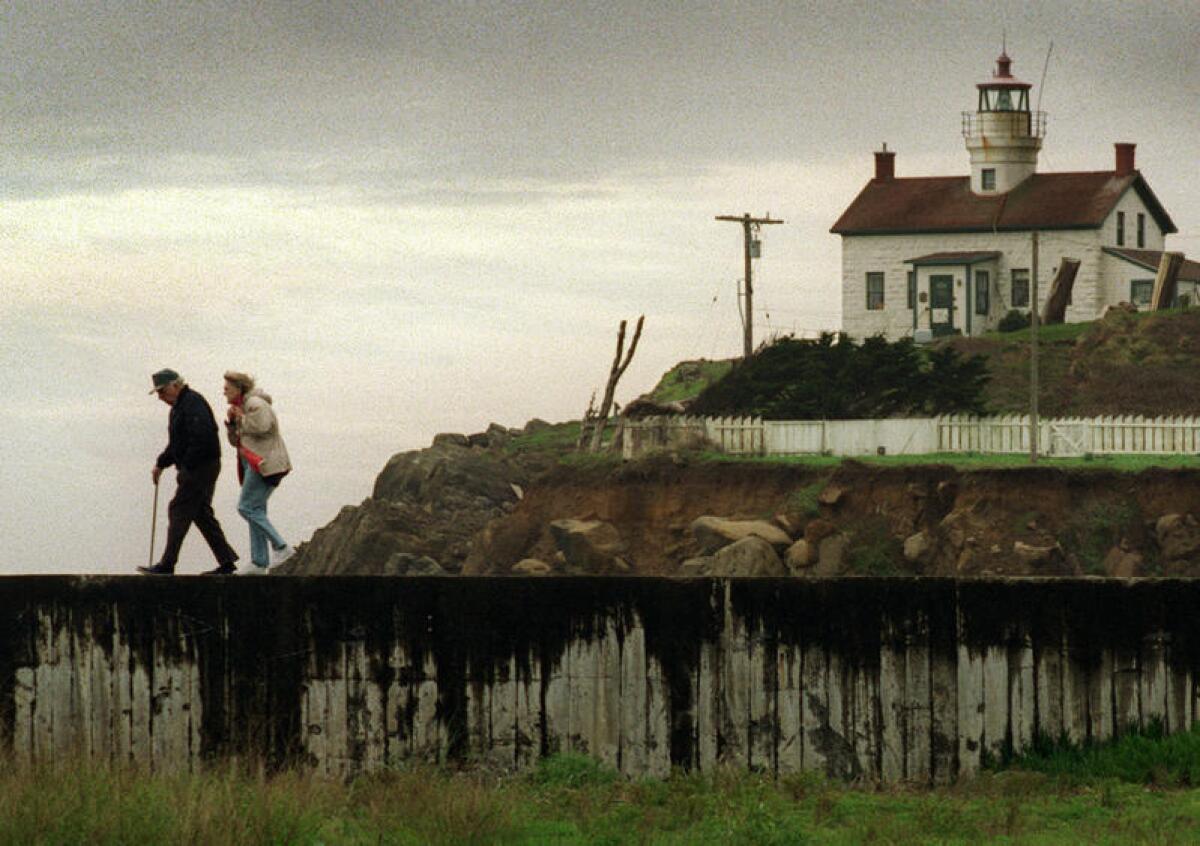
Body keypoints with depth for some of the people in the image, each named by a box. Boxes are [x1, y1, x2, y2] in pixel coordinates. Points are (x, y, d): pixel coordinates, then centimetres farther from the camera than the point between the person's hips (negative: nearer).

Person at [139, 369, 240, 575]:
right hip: (195, 470, 11)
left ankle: (167, 564, -9)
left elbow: (202, 437, -25)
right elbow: (175, 444, 29)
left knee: (179, 512, -9)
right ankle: (226, 562, 10)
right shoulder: (179, 406, 20)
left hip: (200, 467, -11)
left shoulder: (193, 403, -14)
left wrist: (187, 466, -22)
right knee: (202, 514, 10)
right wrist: (161, 464, 20)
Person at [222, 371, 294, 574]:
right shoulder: (242, 406, 21)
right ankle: (259, 562, 5)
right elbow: (235, 440, 23)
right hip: (254, 465, 11)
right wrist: (231, 422, 6)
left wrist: (242, 419, -11)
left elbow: (262, 426, -27)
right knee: (255, 510, 7)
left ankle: (281, 546, -13)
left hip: (264, 464, -11)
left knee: (247, 508, -14)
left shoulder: (255, 404, -10)